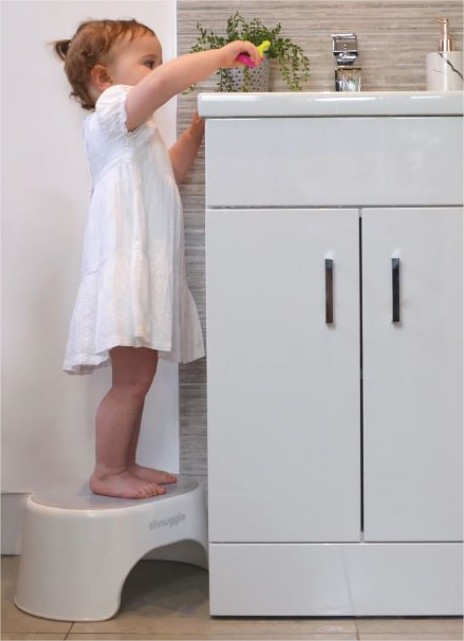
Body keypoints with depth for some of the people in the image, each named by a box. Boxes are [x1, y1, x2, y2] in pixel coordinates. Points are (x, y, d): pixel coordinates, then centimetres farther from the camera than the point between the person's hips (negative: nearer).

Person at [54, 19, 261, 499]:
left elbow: (170, 172, 36)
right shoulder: (112, 109, -7)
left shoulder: (133, 127, 26)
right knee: (131, 380, -7)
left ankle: (125, 464, 23)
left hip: (148, 268, 10)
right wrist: (222, 55, -17)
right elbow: (165, 81, -26)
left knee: (139, 377, 14)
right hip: (124, 266, -10)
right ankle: (106, 473, 3)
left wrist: (196, 130, 23)